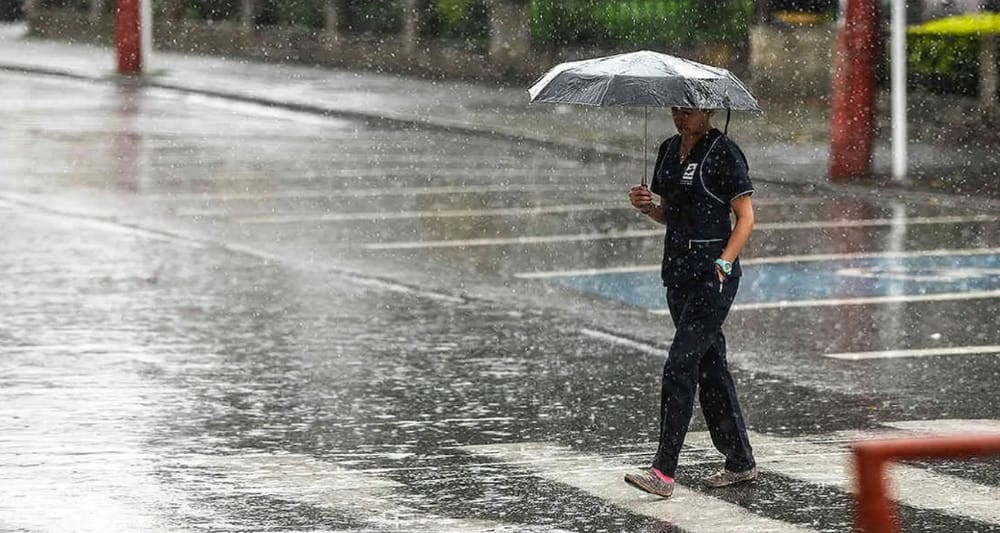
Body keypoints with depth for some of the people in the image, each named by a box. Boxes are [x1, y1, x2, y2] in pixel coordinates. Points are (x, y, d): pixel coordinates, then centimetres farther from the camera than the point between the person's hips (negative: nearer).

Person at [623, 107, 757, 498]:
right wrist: (646, 206, -1)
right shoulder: (669, 149, 12)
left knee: (680, 365, -13)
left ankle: (663, 473, -15)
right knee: (710, 365, 12)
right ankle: (741, 462, 21)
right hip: (678, 270, 8)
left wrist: (723, 264, -22)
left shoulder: (723, 152, -10)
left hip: (713, 274, -8)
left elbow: (745, 218, -10)